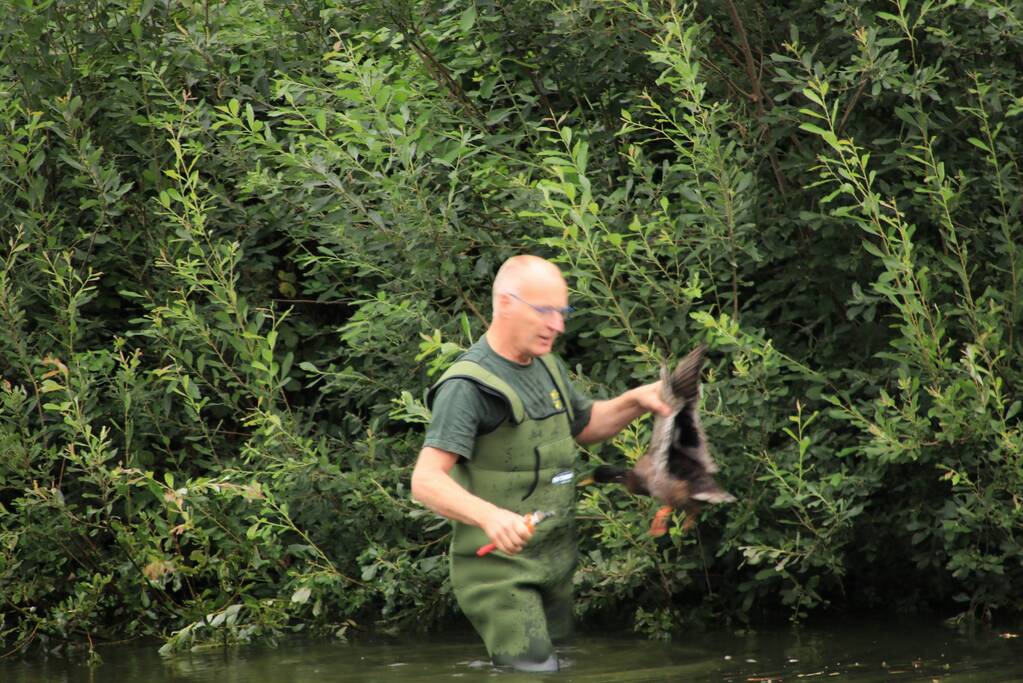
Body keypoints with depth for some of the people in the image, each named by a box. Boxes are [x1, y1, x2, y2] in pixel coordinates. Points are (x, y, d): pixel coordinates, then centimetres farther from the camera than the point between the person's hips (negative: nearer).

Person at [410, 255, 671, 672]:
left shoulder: (545, 365, 9)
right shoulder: (469, 386, -19)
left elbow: (584, 426, 26)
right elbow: (426, 481, -26)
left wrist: (636, 402, 7)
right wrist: (490, 515, -43)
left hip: (555, 565, 9)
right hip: (499, 567, -9)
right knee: (536, 673, -17)